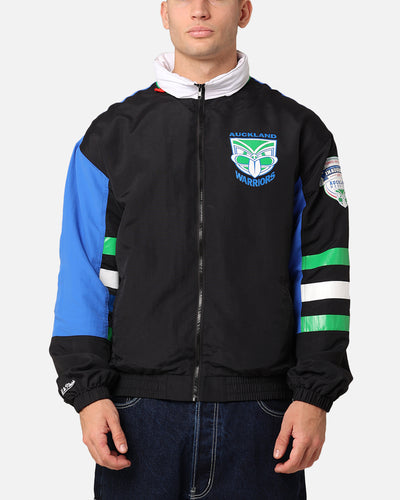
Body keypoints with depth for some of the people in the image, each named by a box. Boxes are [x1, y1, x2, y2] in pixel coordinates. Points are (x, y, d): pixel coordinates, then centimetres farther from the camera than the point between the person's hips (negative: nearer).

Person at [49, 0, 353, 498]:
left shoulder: (298, 133, 6)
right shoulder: (112, 135, 8)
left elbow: (322, 272, 4)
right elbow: (83, 276, 6)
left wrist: (315, 394, -3)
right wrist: (88, 391, -3)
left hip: (257, 416, 0)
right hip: (139, 412, 1)